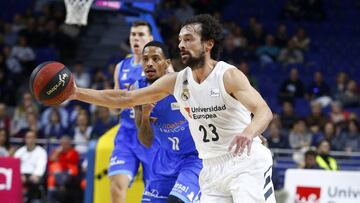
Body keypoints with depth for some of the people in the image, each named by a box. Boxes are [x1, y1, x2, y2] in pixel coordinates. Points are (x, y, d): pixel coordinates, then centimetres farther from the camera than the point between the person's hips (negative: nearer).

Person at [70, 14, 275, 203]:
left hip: (246, 164, -6)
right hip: (212, 169, 6)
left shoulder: (229, 76, -14)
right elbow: (125, 98, 8)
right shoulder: (176, 81, 3)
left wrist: (248, 133, -50)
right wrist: (77, 93, 0)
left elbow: (264, 112, -27)